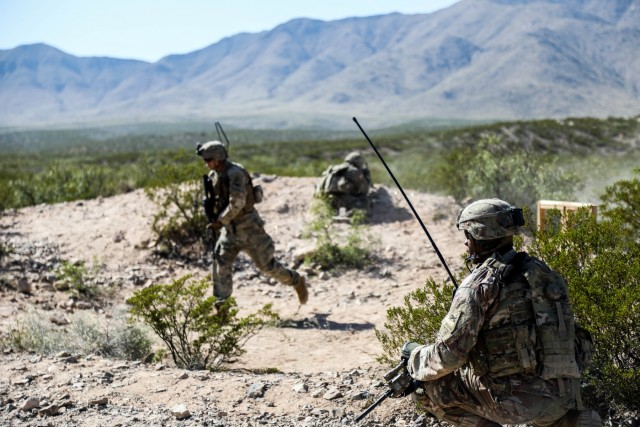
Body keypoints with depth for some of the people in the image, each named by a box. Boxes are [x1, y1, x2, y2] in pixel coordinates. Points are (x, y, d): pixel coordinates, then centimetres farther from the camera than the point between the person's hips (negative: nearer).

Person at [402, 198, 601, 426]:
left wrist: (414, 356, 7)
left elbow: (448, 355, -13)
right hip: (563, 396, 6)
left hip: (516, 399, -6)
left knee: (427, 384, 8)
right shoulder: (541, 271, 10)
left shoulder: (479, 285, -11)